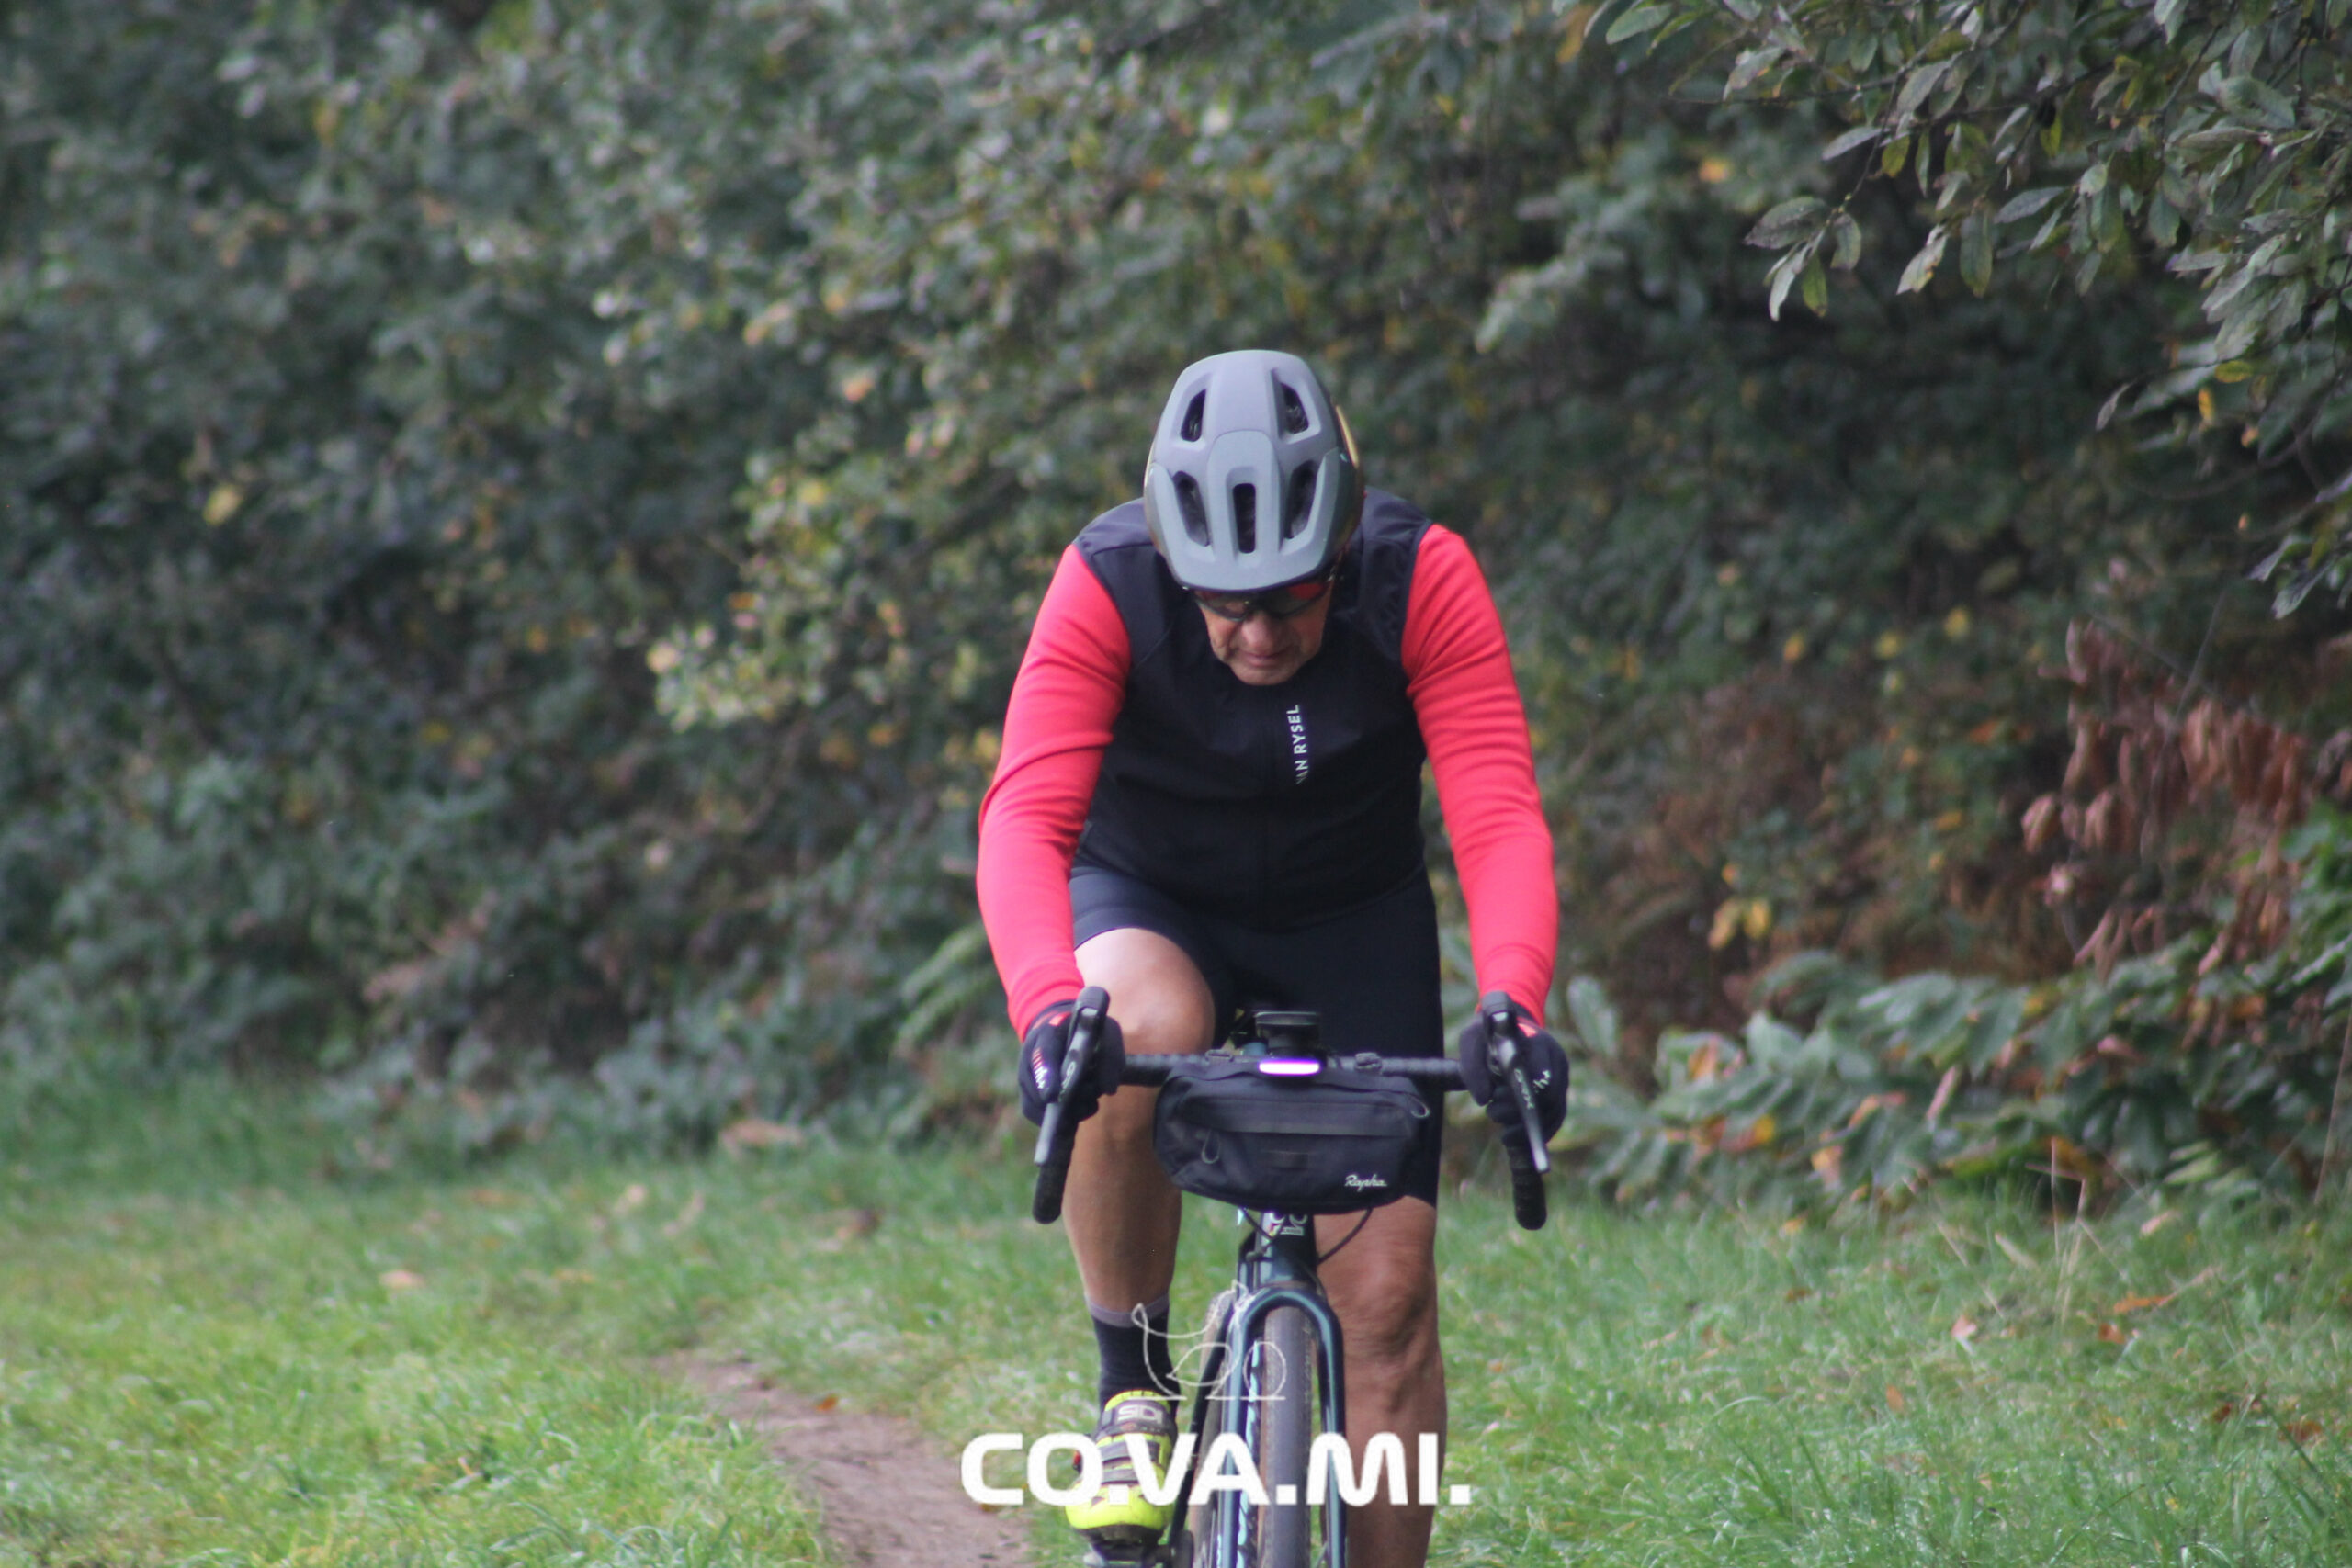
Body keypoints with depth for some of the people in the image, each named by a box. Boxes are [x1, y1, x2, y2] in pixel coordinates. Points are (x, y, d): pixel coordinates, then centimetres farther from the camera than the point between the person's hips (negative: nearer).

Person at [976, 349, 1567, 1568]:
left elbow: (1499, 815, -32)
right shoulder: (1106, 587, -27)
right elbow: (1025, 818, -37)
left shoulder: (1422, 580, -26)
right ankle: (1131, 1380, -16)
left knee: (1385, 1294, -9)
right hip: (1152, 906, -1)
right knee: (1142, 1032, -37)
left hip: (1354, 924, 1)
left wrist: (1512, 1001, -50)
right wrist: (1047, 1006, -55)